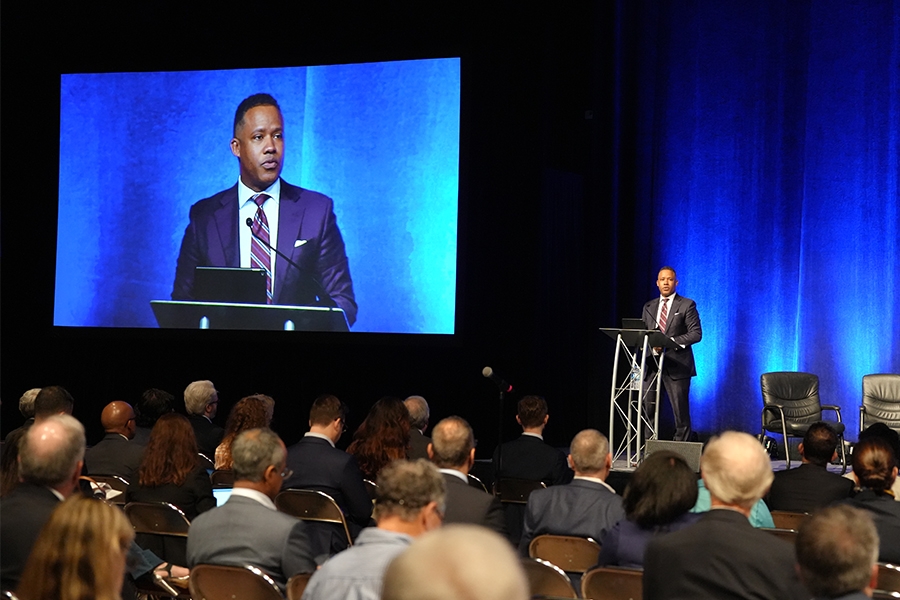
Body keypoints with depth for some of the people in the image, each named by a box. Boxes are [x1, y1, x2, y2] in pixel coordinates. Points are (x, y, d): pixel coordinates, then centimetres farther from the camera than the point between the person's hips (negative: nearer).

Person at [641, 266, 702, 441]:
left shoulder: (687, 305, 3)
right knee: (649, 411, 2)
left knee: (680, 412, -4)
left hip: (676, 366, -5)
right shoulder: (649, 307, 18)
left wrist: (671, 342, -17)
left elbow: (696, 333, -5)